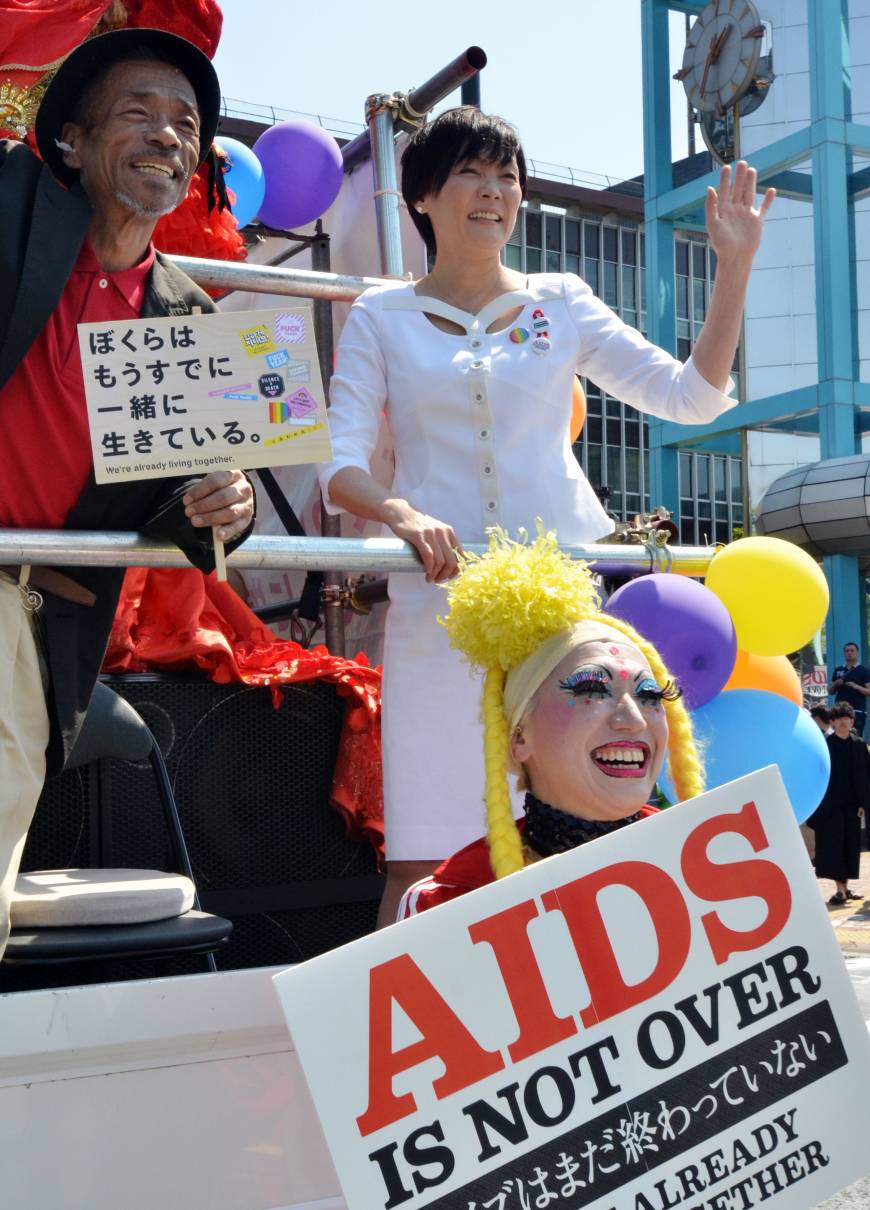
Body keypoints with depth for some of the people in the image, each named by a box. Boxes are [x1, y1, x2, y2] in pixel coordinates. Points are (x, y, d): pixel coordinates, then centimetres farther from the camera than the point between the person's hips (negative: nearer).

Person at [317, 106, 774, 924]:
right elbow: (340, 465, -1)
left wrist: (733, 268, 2)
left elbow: (693, 395, 10)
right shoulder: (381, 317, 10)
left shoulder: (560, 302, 14)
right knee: (425, 859, -4)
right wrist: (403, 515, -22)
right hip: (441, 602, -1)